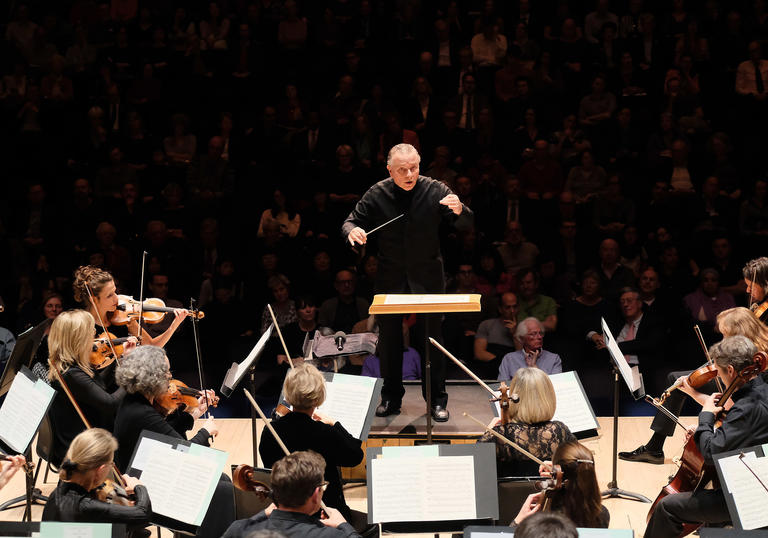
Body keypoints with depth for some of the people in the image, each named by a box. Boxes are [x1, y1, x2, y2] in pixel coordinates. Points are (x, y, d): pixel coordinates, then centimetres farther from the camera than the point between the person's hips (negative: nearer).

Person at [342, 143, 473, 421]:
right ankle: (391, 398, 21)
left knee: (430, 339, 0)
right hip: (390, 278, 2)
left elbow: (467, 225, -6)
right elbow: (351, 221, 4)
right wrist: (352, 231, -21)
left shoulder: (435, 190, -6)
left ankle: (437, 400, 10)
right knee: (389, 340, 8)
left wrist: (459, 210, -30)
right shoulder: (377, 194, -3)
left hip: (427, 276, -1)